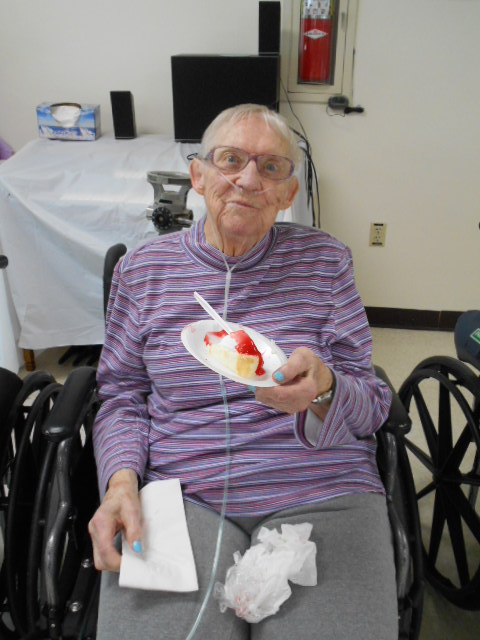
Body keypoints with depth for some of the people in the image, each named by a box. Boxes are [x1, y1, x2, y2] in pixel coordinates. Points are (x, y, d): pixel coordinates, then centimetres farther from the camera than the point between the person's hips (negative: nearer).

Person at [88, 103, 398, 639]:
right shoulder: (142, 269, 6)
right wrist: (121, 480, -9)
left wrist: (324, 390, -20)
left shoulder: (325, 260, 4)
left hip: (321, 493, 1)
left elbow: (372, 403, 3)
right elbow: (122, 397, 10)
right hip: (180, 493, 1)